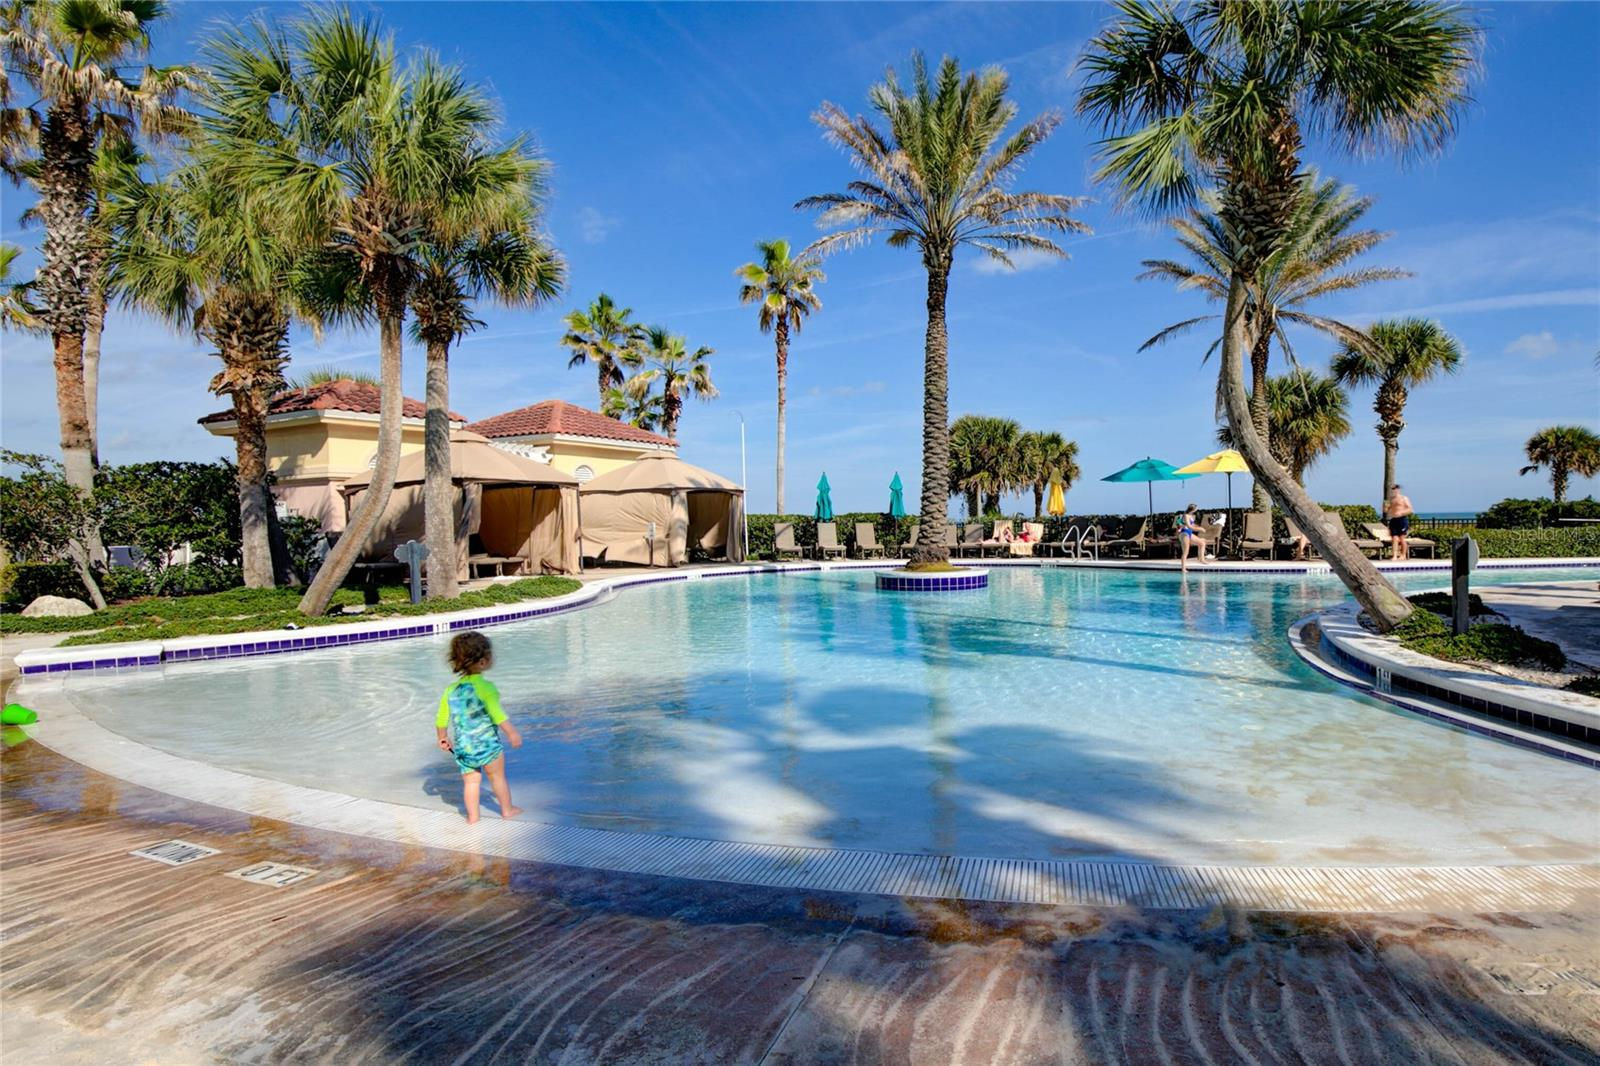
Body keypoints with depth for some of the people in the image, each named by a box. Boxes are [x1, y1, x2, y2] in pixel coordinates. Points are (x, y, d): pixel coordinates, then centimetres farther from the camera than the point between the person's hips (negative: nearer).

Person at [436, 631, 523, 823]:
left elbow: (441, 719, 9)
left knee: (470, 781, 15)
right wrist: (512, 733, -10)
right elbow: (497, 715, -19)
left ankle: (472, 815, 19)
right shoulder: (485, 687, -16)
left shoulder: (451, 689, 3)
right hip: (487, 743, -4)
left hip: (462, 746, 5)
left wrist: (442, 738, 25)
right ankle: (507, 810, 24)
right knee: (497, 777, 12)